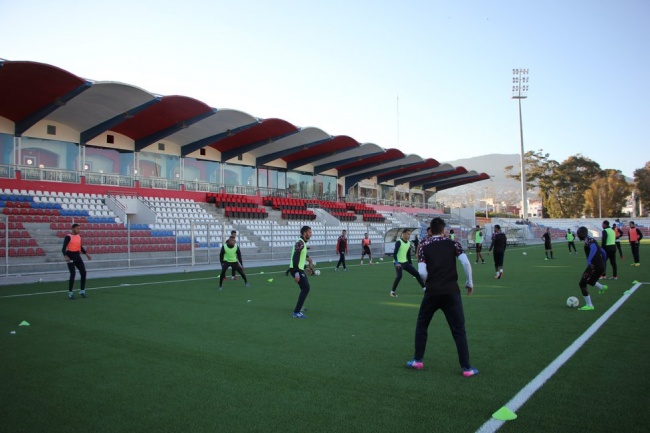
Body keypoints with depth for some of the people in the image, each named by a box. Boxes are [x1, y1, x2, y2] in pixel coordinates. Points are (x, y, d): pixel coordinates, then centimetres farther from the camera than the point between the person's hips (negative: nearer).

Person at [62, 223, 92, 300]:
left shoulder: (79, 236, 10)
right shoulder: (68, 237, -12)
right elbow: (63, 248, -17)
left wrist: (86, 254, 15)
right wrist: (65, 256, -32)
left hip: (77, 256, 7)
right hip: (70, 256, -7)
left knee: (83, 272, 2)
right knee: (73, 274, -8)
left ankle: (82, 291, 13)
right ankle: (70, 293, 5)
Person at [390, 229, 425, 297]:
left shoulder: (408, 243, 9)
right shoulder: (399, 242, -13)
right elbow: (394, 253, -20)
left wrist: (410, 264, 19)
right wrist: (396, 262, -29)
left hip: (405, 262, 8)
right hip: (398, 263, -8)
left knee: (416, 274, 7)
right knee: (399, 276, -25)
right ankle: (392, 291, -10)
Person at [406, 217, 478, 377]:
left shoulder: (424, 246, 3)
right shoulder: (452, 243, 4)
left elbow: (422, 272, -6)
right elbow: (466, 263, -7)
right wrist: (469, 283, 5)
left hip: (432, 292, 0)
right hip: (451, 291, 0)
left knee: (421, 325, 18)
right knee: (459, 329, 6)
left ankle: (418, 360, 23)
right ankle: (466, 368, 6)